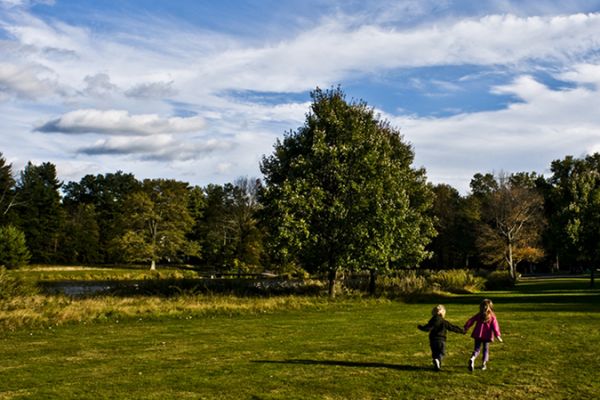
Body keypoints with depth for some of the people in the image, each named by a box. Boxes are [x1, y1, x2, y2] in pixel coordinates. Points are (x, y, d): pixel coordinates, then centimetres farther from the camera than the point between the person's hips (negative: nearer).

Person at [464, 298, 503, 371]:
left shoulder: (478, 315, 2)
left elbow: (470, 321, 3)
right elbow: (495, 326, -10)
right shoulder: (492, 317, -3)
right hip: (487, 336, -1)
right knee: (486, 349, 15)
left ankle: (472, 358, -23)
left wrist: (466, 328, 11)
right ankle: (484, 364, 12)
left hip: (478, 335, 1)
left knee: (477, 349, 6)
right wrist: (498, 335, -10)